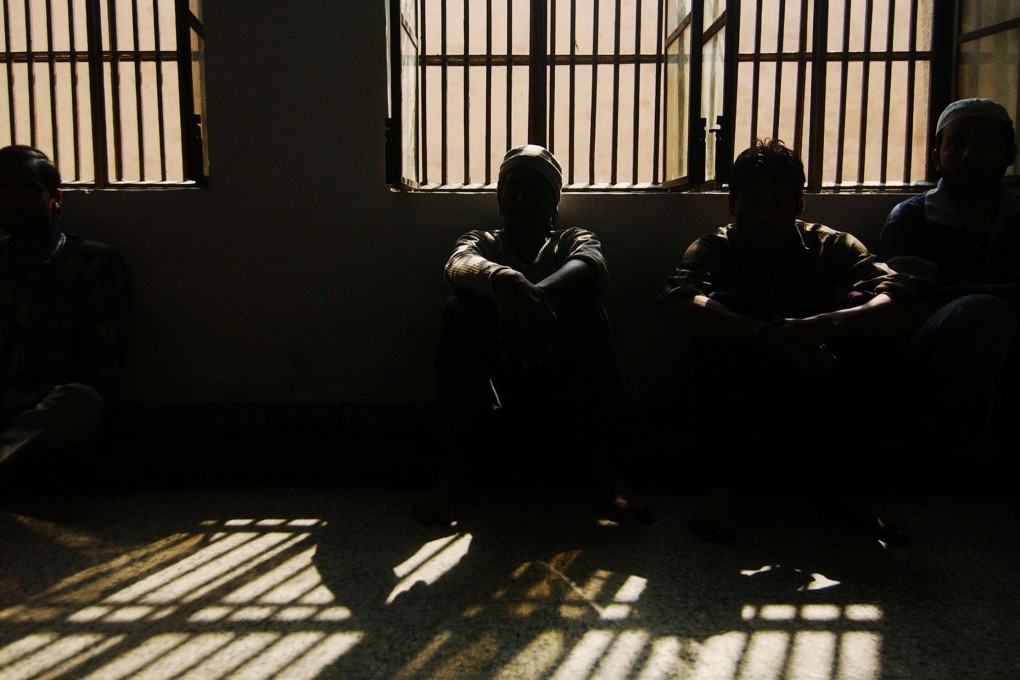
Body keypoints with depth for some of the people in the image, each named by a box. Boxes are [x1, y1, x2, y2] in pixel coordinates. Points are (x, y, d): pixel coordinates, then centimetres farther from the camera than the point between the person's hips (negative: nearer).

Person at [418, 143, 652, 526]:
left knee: (583, 302, -24)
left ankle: (600, 466, -27)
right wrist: (505, 280, -42)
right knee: (462, 306, -23)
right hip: (494, 387, 0)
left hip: (564, 390, 0)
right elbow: (457, 265, -16)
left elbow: (592, 266, -15)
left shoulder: (574, 240, 14)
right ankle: (455, 468, -27)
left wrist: (538, 293, -40)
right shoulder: (482, 242, 13)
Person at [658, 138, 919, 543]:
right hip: (736, 406, -1)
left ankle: (857, 484, -17)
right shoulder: (715, 249, -3)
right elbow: (675, 304, -27)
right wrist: (773, 336, -38)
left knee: (859, 306, -20)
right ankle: (728, 484, -22)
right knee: (722, 305, -24)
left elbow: (901, 306, -20)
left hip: (821, 411, 1)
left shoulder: (830, 247, -1)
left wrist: (822, 325, -39)